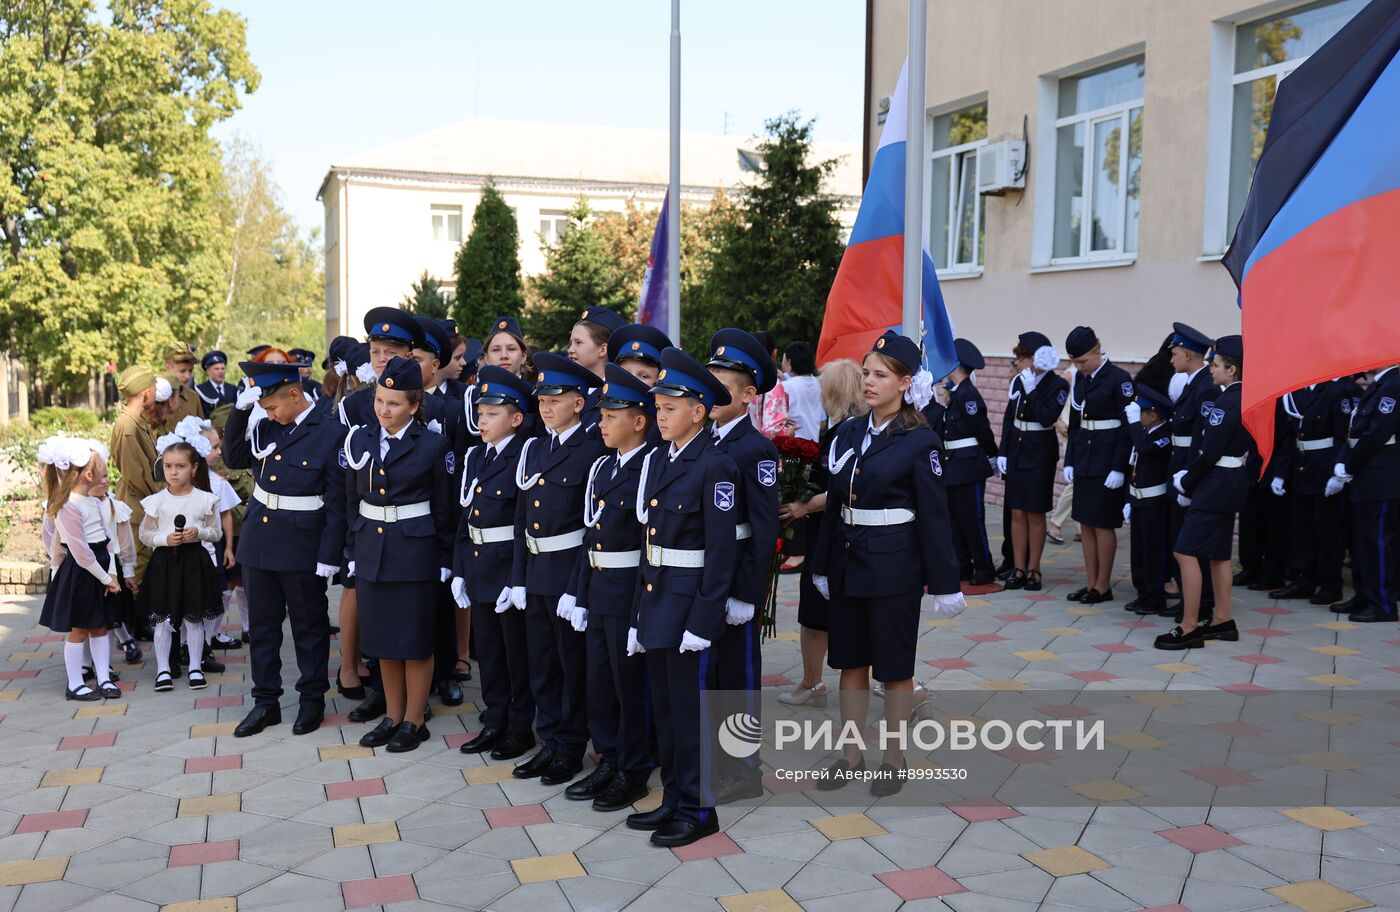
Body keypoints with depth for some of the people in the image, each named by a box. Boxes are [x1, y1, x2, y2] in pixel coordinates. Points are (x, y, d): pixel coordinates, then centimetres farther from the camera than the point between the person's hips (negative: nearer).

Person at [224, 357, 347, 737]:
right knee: (262, 624, 14)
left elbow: (337, 502, -14)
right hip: (258, 539, 6)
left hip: (302, 547, -6)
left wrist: (329, 557, -15)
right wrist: (240, 412, -3)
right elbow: (234, 457, 11)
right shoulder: (268, 426, 3)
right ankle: (265, 702, 26)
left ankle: (312, 699, 24)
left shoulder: (331, 433, -14)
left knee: (309, 625, 10)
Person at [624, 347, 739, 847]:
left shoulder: (715, 466, -13)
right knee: (663, 708, 15)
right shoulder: (657, 460, 10)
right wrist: (640, 611, 12)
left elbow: (722, 550, -16)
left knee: (689, 709, 1)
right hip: (654, 595, 8)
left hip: (689, 600, -8)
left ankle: (698, 810, 14)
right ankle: (674, 799, 28)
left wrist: (703, 620, -19)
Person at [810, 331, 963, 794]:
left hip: (894, 565, -6)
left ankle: (894, 759, 21)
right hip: (848, 561, 6)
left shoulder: (920, 440, -10)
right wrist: (822, 565, 13)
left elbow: (934, 515, -9)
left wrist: (944, 582, -8)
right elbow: (833, 504, 11)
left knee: (894, 666, 6)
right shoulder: (848, 433, 6)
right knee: (850, 661, 13)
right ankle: (851, 755, 25)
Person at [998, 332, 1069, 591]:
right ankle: (1019, 569, 13)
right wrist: (1002, 453, 6)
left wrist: (1031, 390, -22)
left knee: (1035, 514, 3)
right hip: (1016, 451, 5)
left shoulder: (1057, 385, -10)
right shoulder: (1018, 381, 4)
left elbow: (1047, 418, -22)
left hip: (1040, 455, -5)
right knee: (1017, 513, 6)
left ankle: (1033, 570, 13)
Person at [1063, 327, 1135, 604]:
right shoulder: (1080, 379, 9)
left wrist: (1119, 468, -17)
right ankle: (1091, 584, 16)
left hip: (1107, 459, -7)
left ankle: (1103, 587, 8)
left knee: (1103, 524, -1)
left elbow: (1128, 427, -13)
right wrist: (1069, 461, 9)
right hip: (1084, 457, 7)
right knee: (1086, 523, 9)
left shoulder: (1118, 379, -11)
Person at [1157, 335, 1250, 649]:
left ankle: (1188, 629, -6)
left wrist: (1186, 485, -8)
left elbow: (1209, 452, -22)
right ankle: (1222, 621, 24)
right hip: (1232, 482, 10)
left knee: (1185, 552, -8)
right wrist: (1187, 477, 6)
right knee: (1218, 554, 17)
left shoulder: (1227, 403, -20)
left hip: (1216, 486, -10)